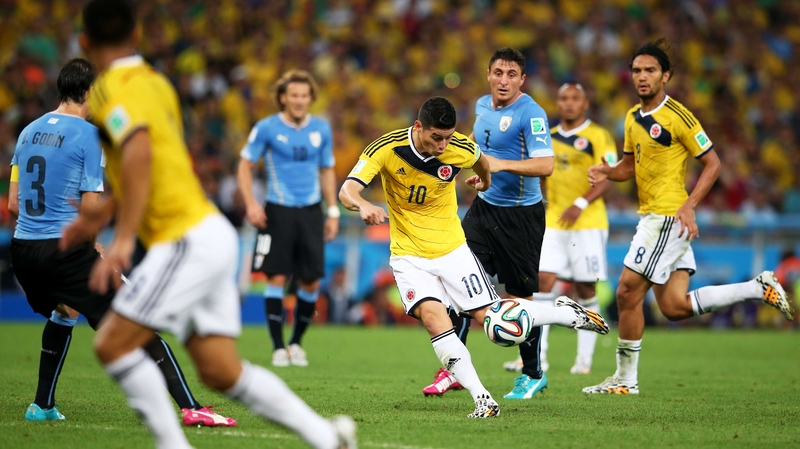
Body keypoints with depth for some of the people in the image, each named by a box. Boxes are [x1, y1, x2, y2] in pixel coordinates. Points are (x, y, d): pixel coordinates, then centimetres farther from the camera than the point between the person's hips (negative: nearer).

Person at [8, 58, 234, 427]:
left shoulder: (29, 132, 13)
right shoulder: (88, 136, -7)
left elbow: (13, 204, 15)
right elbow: (91, 210, -9)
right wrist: (96, 245, 9)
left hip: (23, 248, 7)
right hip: (67, 249, -7)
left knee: (63, 313, 33)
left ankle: (42, 406, 29)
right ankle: (189, 408, -11)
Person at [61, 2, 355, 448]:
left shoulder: (114, 88, -9)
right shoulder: (155, 82, 18)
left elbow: (139, 152, -27)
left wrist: (123, 239, -31)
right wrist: (104, 212, 37)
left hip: (188, 240, -9)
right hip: (209, 232, 9)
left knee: (113, 344, -8)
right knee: (222, 372, 7)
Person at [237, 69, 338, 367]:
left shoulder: (321, 130, 7)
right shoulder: (267, 128, -3)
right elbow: (245, 164, 2)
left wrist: (333, 211, 12)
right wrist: (250, 203, -9)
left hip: (311, 211, 3)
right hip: (278, 211, -3)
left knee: (311, 281, 0)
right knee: (277, 277, -7)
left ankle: (297, 342, 18)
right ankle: (278, 347, 2)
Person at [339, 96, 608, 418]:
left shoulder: (461, 150, -15)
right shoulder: (386, 149, -20)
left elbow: (481, 162, 11)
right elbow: (347, 191, -26)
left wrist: (484, 180, 33)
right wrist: (363, 206, -49)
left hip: (451, 249, 1)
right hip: (409, 255, -1)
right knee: (432, 315, -25)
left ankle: (567, 313, 26)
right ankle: (482, 399, -23)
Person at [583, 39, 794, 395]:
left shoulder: (677, 116, -12)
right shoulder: (633, 118, 13)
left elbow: (712, 163, -10)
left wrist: (689, 205, -20)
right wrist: (607, 173, 2)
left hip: (669, 217, -9)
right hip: (651, 217, 9)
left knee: (628, 293, -8)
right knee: (674, 307, 6)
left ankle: (626, 379, 3)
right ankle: (759, 289, 17)